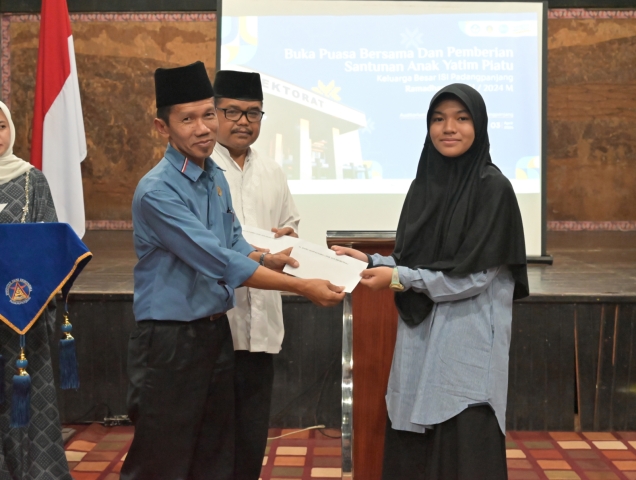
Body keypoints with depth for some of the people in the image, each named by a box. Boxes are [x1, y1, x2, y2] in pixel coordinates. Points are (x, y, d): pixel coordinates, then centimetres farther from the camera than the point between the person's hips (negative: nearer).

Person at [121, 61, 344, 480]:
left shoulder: (216, 178, 7)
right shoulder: (157, 191, -20)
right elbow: (221, 262, -24)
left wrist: (270, 260, -11)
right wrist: (303, 287, -22)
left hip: (216, 331, 8)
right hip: (170, 339, -8)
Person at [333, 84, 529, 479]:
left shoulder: (493, 187, -10)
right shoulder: (425, 183, 10)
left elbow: (474, 274, -15)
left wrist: (397, 278, -14)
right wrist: (372, 261, 0)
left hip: (468, 344, -6)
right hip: (420, 340, 6)